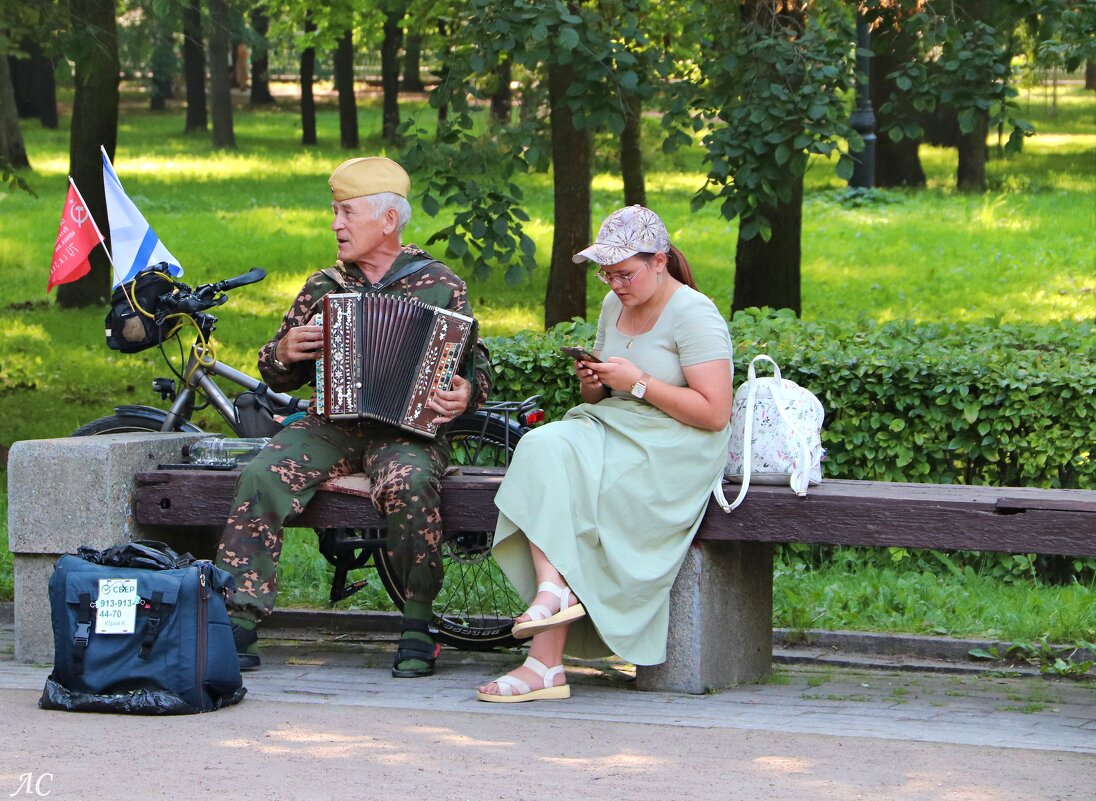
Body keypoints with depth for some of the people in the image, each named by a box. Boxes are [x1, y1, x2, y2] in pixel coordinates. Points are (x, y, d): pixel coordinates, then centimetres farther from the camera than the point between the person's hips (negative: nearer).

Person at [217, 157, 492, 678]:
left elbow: (475, 364, 7)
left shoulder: (440, 286, 6)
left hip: (406, 428, -3)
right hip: (330, 425, 3)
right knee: (262, 475, -25)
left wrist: (466, 394, -16)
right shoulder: (324, 287, 16)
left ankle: (418, 625, -22)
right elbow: (277, 375, 21)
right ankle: (239, 624, -25)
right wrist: (284, 354, -3)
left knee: (409, 481, -37)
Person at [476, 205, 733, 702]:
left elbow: (715, 414, -15)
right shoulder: (615, 307, 15)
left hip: (672, 449, -7)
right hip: (611, 429, 7)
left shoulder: (694, 316, -8)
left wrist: (639, 382, -16)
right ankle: (553, 588, -36)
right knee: (543, 448, -25)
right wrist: (592, 383, 0)